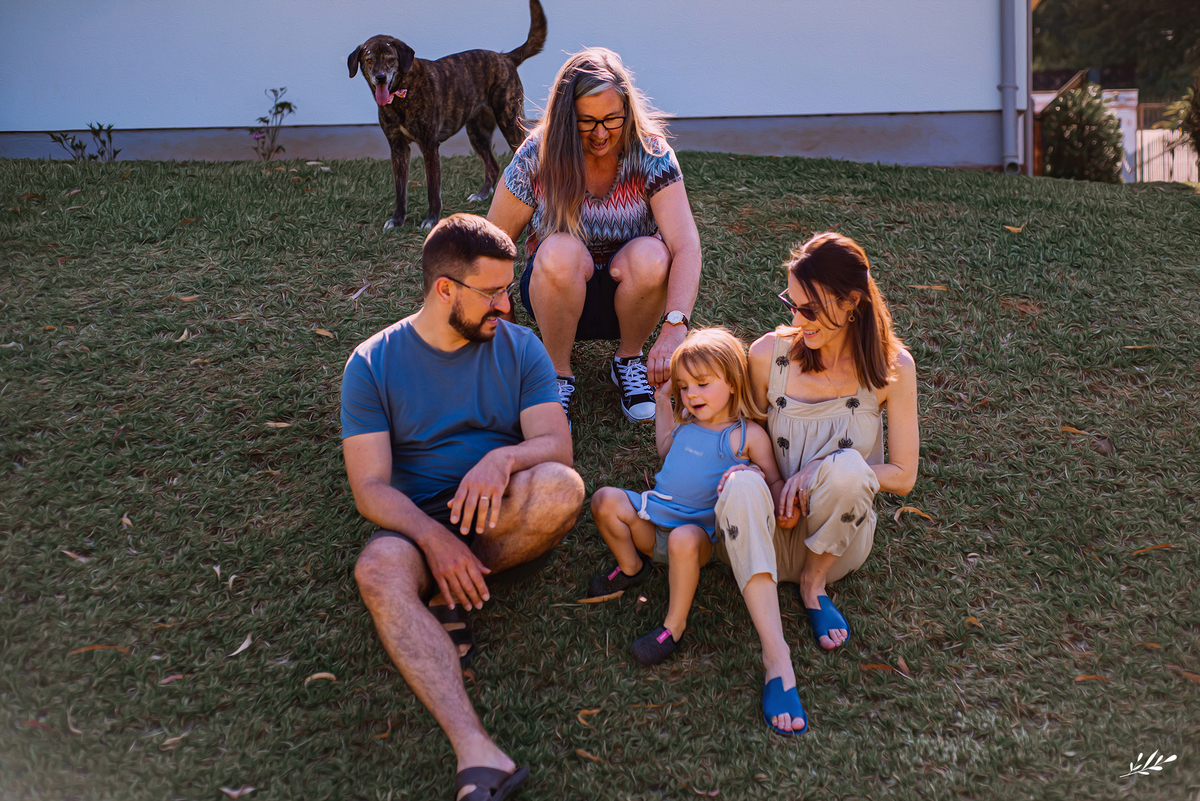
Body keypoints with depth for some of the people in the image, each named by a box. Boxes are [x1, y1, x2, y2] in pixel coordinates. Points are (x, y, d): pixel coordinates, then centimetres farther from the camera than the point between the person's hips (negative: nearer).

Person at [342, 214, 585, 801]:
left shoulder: (519, 348, 3)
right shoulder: (373, 363, -3)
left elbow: (557, 446, -6)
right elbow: (370, 487, -8)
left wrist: (504, 458, -29)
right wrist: (434, 537, -26)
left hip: (502, 515, 2)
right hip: (419, 519, -1)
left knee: (561, 487, -32)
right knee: (379, 570, -36)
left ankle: (447, 597, -13)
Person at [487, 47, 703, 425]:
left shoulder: (651, 154, -16)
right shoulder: (536, 157, -14)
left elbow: (686, 245, -27)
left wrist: (674, 328, -43)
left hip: (628, 295, 1)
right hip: (558, 292, 0)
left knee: (650, 256, -33)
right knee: (561, 250, -34)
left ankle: (629, 360, -5)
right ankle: (559, 375, -13)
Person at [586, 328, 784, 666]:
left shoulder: (747, 435, -3)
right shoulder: (687, 422, 15)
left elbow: (776, 483, -1)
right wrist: (662, 400, 29)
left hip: (699, 530, -5)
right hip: (652, 520, 6)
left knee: (684, 539, -41)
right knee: (605, 500, -19)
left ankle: (675, 625, -23)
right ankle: (631, 568, 5)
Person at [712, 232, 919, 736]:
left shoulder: (891, 367, -5)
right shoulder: (769, 354, -3)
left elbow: (902, 476, -2)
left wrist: (820, 472, -16)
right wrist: (770, 499, -13)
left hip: (839, 540, -1)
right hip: (772, 532, 1)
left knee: (847, 466, -33)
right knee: (742, 486, -34)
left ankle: (814, 582, -5)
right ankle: (776, 659, -39)